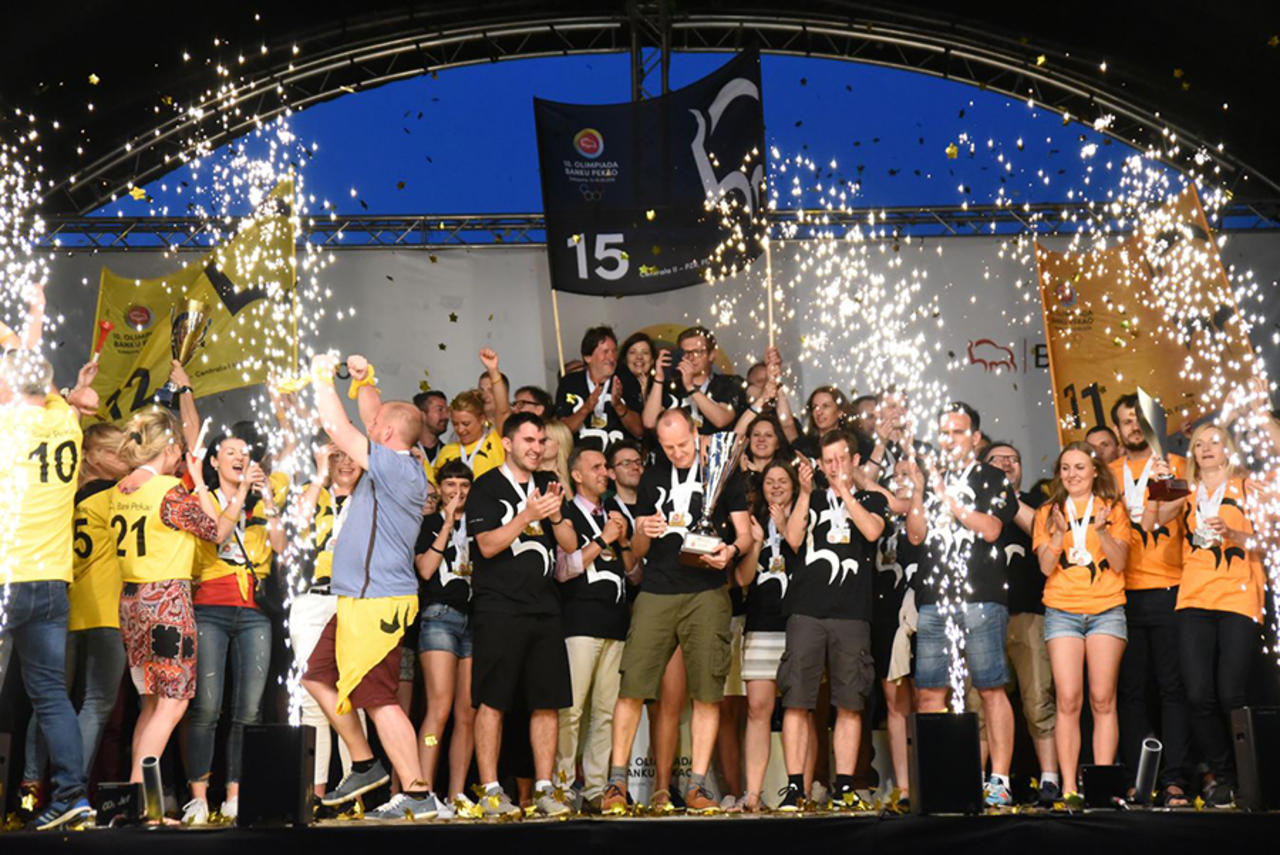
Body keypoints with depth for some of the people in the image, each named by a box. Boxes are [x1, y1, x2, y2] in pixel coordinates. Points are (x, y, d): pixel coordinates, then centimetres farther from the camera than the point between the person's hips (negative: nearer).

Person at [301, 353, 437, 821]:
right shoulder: (397, 466, 13)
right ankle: (365, 764, 25)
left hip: (379, 603, -11)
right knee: (318, 677, 18)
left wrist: (323, 377, -2)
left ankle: (417, 795, -6)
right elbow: (372, 418, 30)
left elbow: (337, 428, -14)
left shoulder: (398, 467, -15)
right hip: (359, 601, 11)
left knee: (377, 697, -10)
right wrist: (363, 380, 17)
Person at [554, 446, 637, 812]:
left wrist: (624, 541, 5)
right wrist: (603, 540, -7)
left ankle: (596, 788, 6)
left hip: (616, 621, 6)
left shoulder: (616, 513, 22)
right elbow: (562, 570, -7)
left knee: (606, 711, 2)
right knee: (571, 708, -11)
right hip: (580, 620, -6)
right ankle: (561, 785, -5)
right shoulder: (566, 514, 4)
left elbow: (635, 572, 23)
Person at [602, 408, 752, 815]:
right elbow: (637, 551, 17)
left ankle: (697, 786, 5)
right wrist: (645, 534, -6)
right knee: (631, 685, -5)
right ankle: (617, 782, 4)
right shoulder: (652, 479, 16)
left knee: (707, 691, -3)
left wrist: (731, 550, -15)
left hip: (707, 593, -2)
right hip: (656, 593, 2)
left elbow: (745, 533, 7)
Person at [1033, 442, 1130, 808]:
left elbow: (1119, 563, 0)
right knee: (1068, 700, -8)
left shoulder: (1113, 508, 8)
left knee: (1102, 699, -4)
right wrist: (1060, 532, -15)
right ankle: (1069, 788, -7)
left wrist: (1101, 530, -15)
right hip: (1062, 610, 0)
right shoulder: (1047, 513, 10)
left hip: (1106, 610, 0)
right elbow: (1046, 567, 0)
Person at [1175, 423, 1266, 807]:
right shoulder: (1186, 495, 20)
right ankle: (1222, 776, 5)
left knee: (1231, 696, -12)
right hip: (1194, 602, 3)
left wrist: (1231, 533, -12)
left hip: (1239, 599, -3)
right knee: (1200, 696, -9)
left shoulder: (1247, 488, 11)